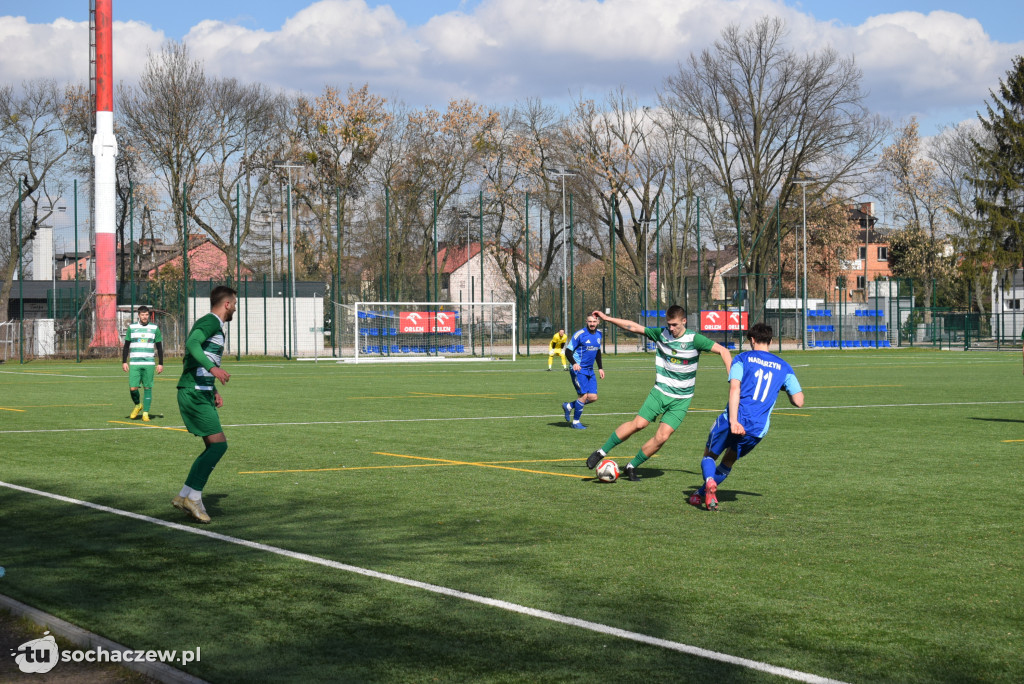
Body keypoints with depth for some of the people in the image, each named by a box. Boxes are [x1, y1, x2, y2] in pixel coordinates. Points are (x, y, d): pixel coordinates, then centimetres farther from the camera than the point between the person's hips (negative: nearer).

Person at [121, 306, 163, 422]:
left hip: (149, 364, 0)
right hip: (134, 363, 0)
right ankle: (137, 405, 20)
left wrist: (160, 363, 5)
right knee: (133, 388, -8)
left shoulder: (154, 328, 7)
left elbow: (159, 347, 10)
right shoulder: (132, 328, 7)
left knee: (148, 388, -2)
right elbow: (126, 346, 11)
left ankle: (145, 413, 4)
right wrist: (124, 362, 4)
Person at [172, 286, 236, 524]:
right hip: (194, 394, -10)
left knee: (214, 446, 9)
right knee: (218, 444, -13)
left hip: (202, 393, 10)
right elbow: (192, 343, -30)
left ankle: (186, 497, 10)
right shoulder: (211, 322, -10)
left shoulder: (211, 323, 22)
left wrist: (213, 390, 27)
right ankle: (192, 497, -11)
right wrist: (213, 368, -42)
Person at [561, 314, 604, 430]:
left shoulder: (599, 335, 9)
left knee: (593, 397, 0)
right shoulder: (580, 334, -12)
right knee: (583, 396, -12)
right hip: (578, 370, -7)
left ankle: (569, 406, 21)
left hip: (590, 371, 7)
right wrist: (574, 363, -28)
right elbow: (568, 350, -12)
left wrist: (600, 368, 20)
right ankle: (575, 422, 4)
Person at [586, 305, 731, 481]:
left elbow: (723, 351, -8)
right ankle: (601, 452, -1)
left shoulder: (694, 339, -11)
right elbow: (634, 327, 5)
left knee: (662, 437, -11)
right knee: (638, 424, -14)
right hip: (661, 392, 1)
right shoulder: (661, 334, -2)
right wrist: (607, 318, 3)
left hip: (681, 399, -1)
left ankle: (632, 467, 7)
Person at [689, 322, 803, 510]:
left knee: (709, 455, 16)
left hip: (733, 421, -3)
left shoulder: (743, 358, 5)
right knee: (729, 460, 26)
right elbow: (799, 401, 10)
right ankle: (701, 494, 22)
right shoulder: (784, 367, 13)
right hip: (758, 428, 3)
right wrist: (787, 389, 33)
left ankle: (710, 482, -15)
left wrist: (733, 421, -18)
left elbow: (734, 389, -10)